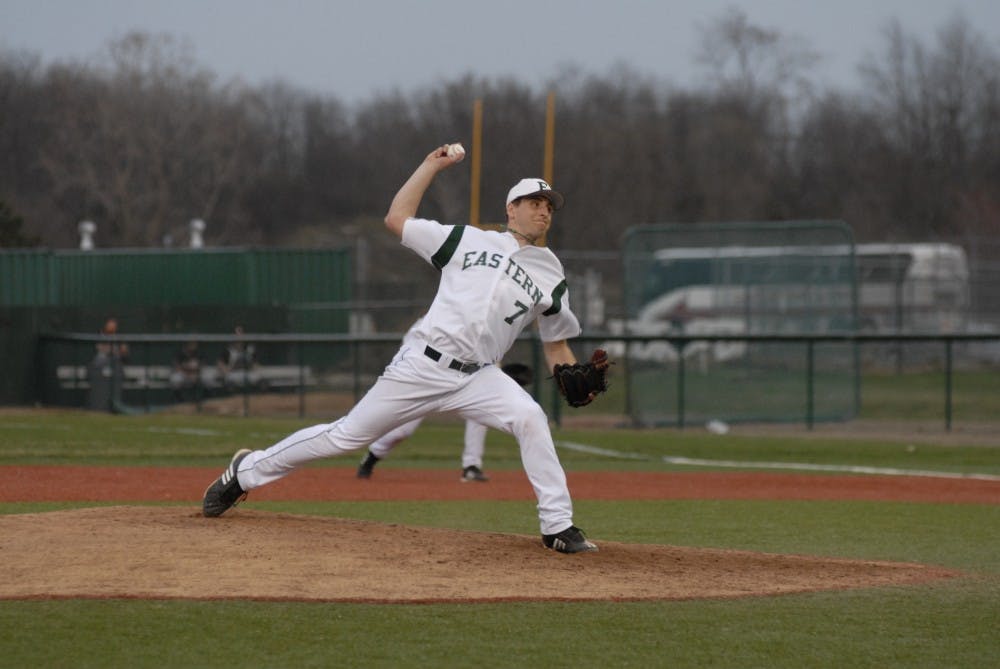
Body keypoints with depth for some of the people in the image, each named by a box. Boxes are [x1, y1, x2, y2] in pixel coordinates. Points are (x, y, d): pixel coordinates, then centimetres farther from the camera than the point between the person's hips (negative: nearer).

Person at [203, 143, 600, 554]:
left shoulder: (551, 276, 14)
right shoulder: (468, 241, 9)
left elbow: (556, 347, 18)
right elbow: (397, 220, 9)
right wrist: (432, 166, 11)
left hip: (478, 378, 2)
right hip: (422, 366, -2)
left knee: (530, 419, -26)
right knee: (348, 435, 2)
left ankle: (558, 527, -20)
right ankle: (247, 471, 18)